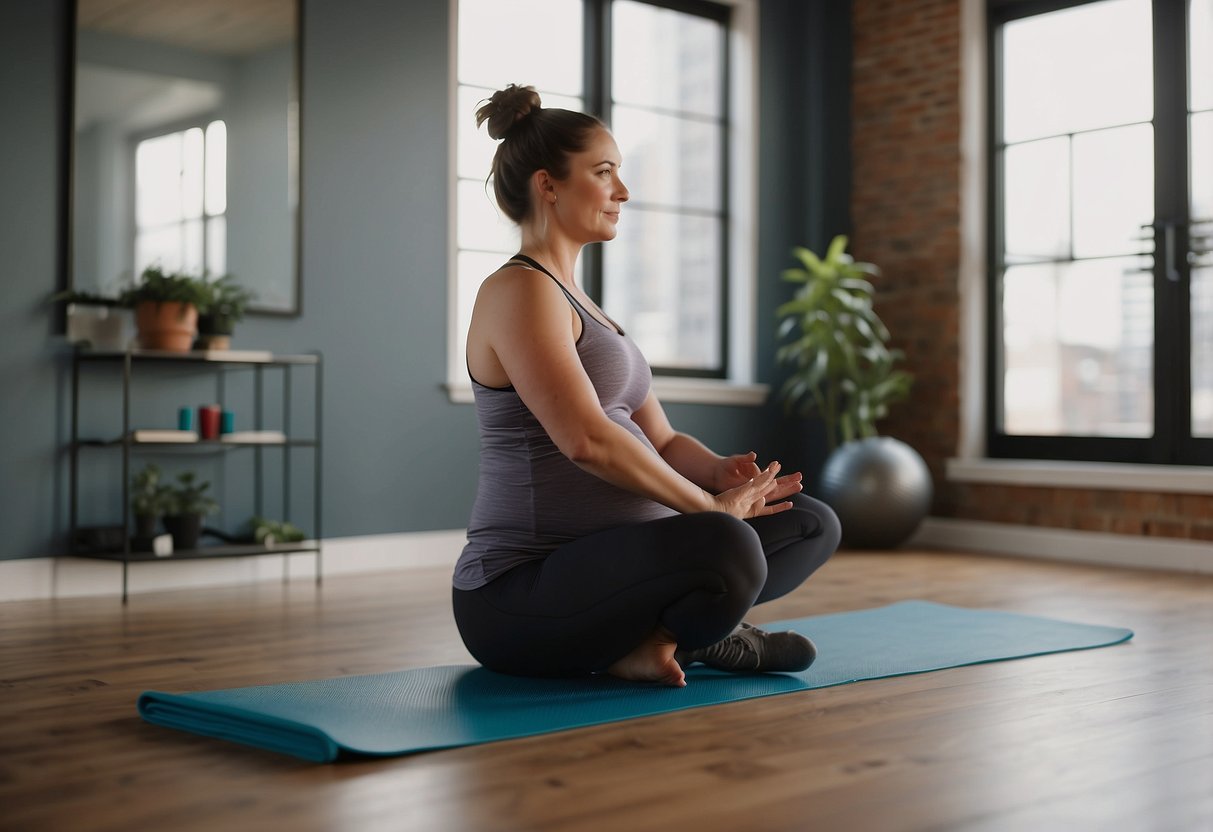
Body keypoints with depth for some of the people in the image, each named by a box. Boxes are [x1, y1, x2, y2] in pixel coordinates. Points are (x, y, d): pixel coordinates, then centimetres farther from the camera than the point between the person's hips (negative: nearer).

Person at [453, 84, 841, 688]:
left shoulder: (576, 302, 19)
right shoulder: (520, 291, -11)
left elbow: (660, 440, 17)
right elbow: (587, 440, -25)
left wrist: (724, 473, -5)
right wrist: (710, 504, -15)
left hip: (599, 569, 10)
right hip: (519, 598, -10)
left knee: (812, 524, 11)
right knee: (724, 548, -37)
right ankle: (633, 648, -10)